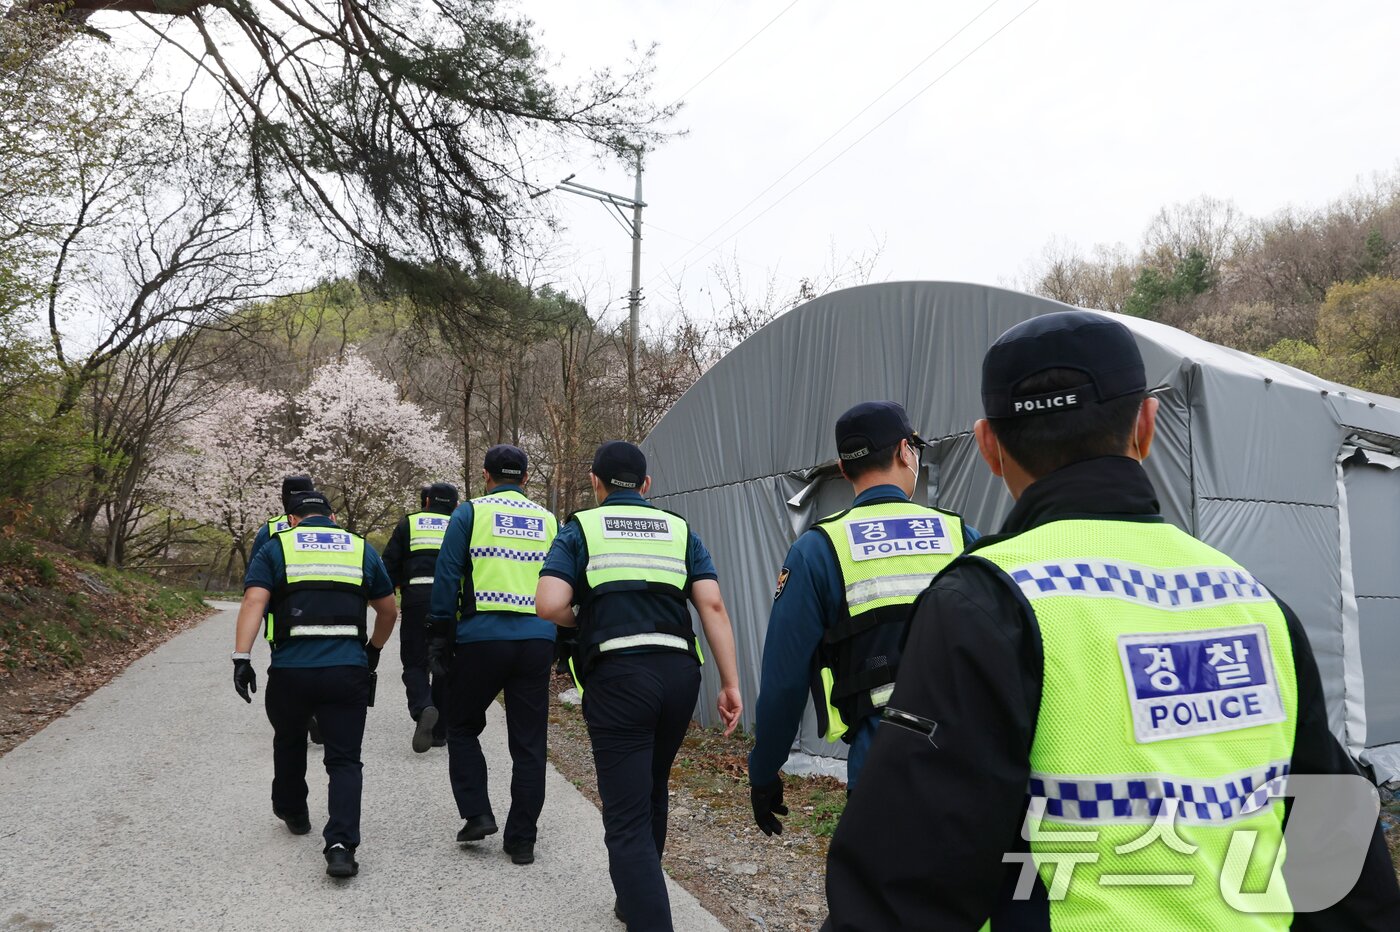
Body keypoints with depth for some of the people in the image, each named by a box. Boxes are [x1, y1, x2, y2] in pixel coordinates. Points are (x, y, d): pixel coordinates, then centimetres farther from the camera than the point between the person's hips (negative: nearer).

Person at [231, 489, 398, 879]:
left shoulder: (276, 548, 10)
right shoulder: (361, 548, 16)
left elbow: (254, 601, -6)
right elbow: (388, 610, 22)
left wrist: (242, 658, -11)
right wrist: (373, 650, 36)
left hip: (291, 669, 0)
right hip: (348, 669, 0)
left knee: (289, 742, 27)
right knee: (345, 761, 5)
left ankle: (292, 812, 47)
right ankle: (342, 845, -11)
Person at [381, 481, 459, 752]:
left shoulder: (408, 524, 11)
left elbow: (389, 565, 5)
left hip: (416, 599, -1)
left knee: (415, 662, 7)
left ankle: (422, 708, -22)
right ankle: (440, 732, 16)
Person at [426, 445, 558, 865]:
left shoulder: (470, 513, 2)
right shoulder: (548, 521, 12)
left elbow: (447, 577, -2)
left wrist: (440, 637, 3)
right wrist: (561, 643, 19)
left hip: (481, 638, -2)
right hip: (536, 640, 3)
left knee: (462, 727, 19)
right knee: (529, 744, 10)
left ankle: (477, 814, 12)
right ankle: (521, 839, 15)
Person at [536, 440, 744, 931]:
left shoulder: (581, 528, 7)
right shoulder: (679, 529, 14)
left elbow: (549, 605, -8)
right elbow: (712, 604, 3)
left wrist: (584, 622, 13)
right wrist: (731, 683, 3)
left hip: (617, 675, -4)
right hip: (679, 672, 5)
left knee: (627, 816, 2)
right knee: (651, 794, 25)